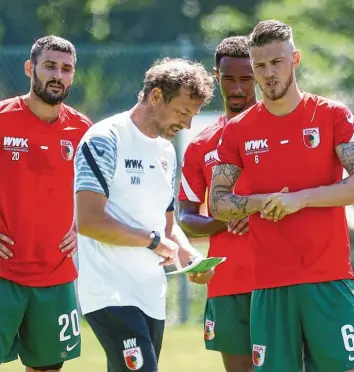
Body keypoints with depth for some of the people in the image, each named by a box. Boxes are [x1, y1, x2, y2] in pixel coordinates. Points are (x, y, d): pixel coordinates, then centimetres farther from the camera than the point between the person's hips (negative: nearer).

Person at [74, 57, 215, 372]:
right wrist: (153, 240, -11)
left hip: (153, 297, 8)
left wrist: (190, 256, 3)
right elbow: (89, 221, -18)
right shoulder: (106, 141, -9)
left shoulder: (167, 152, 17)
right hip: (111, 296, -8)